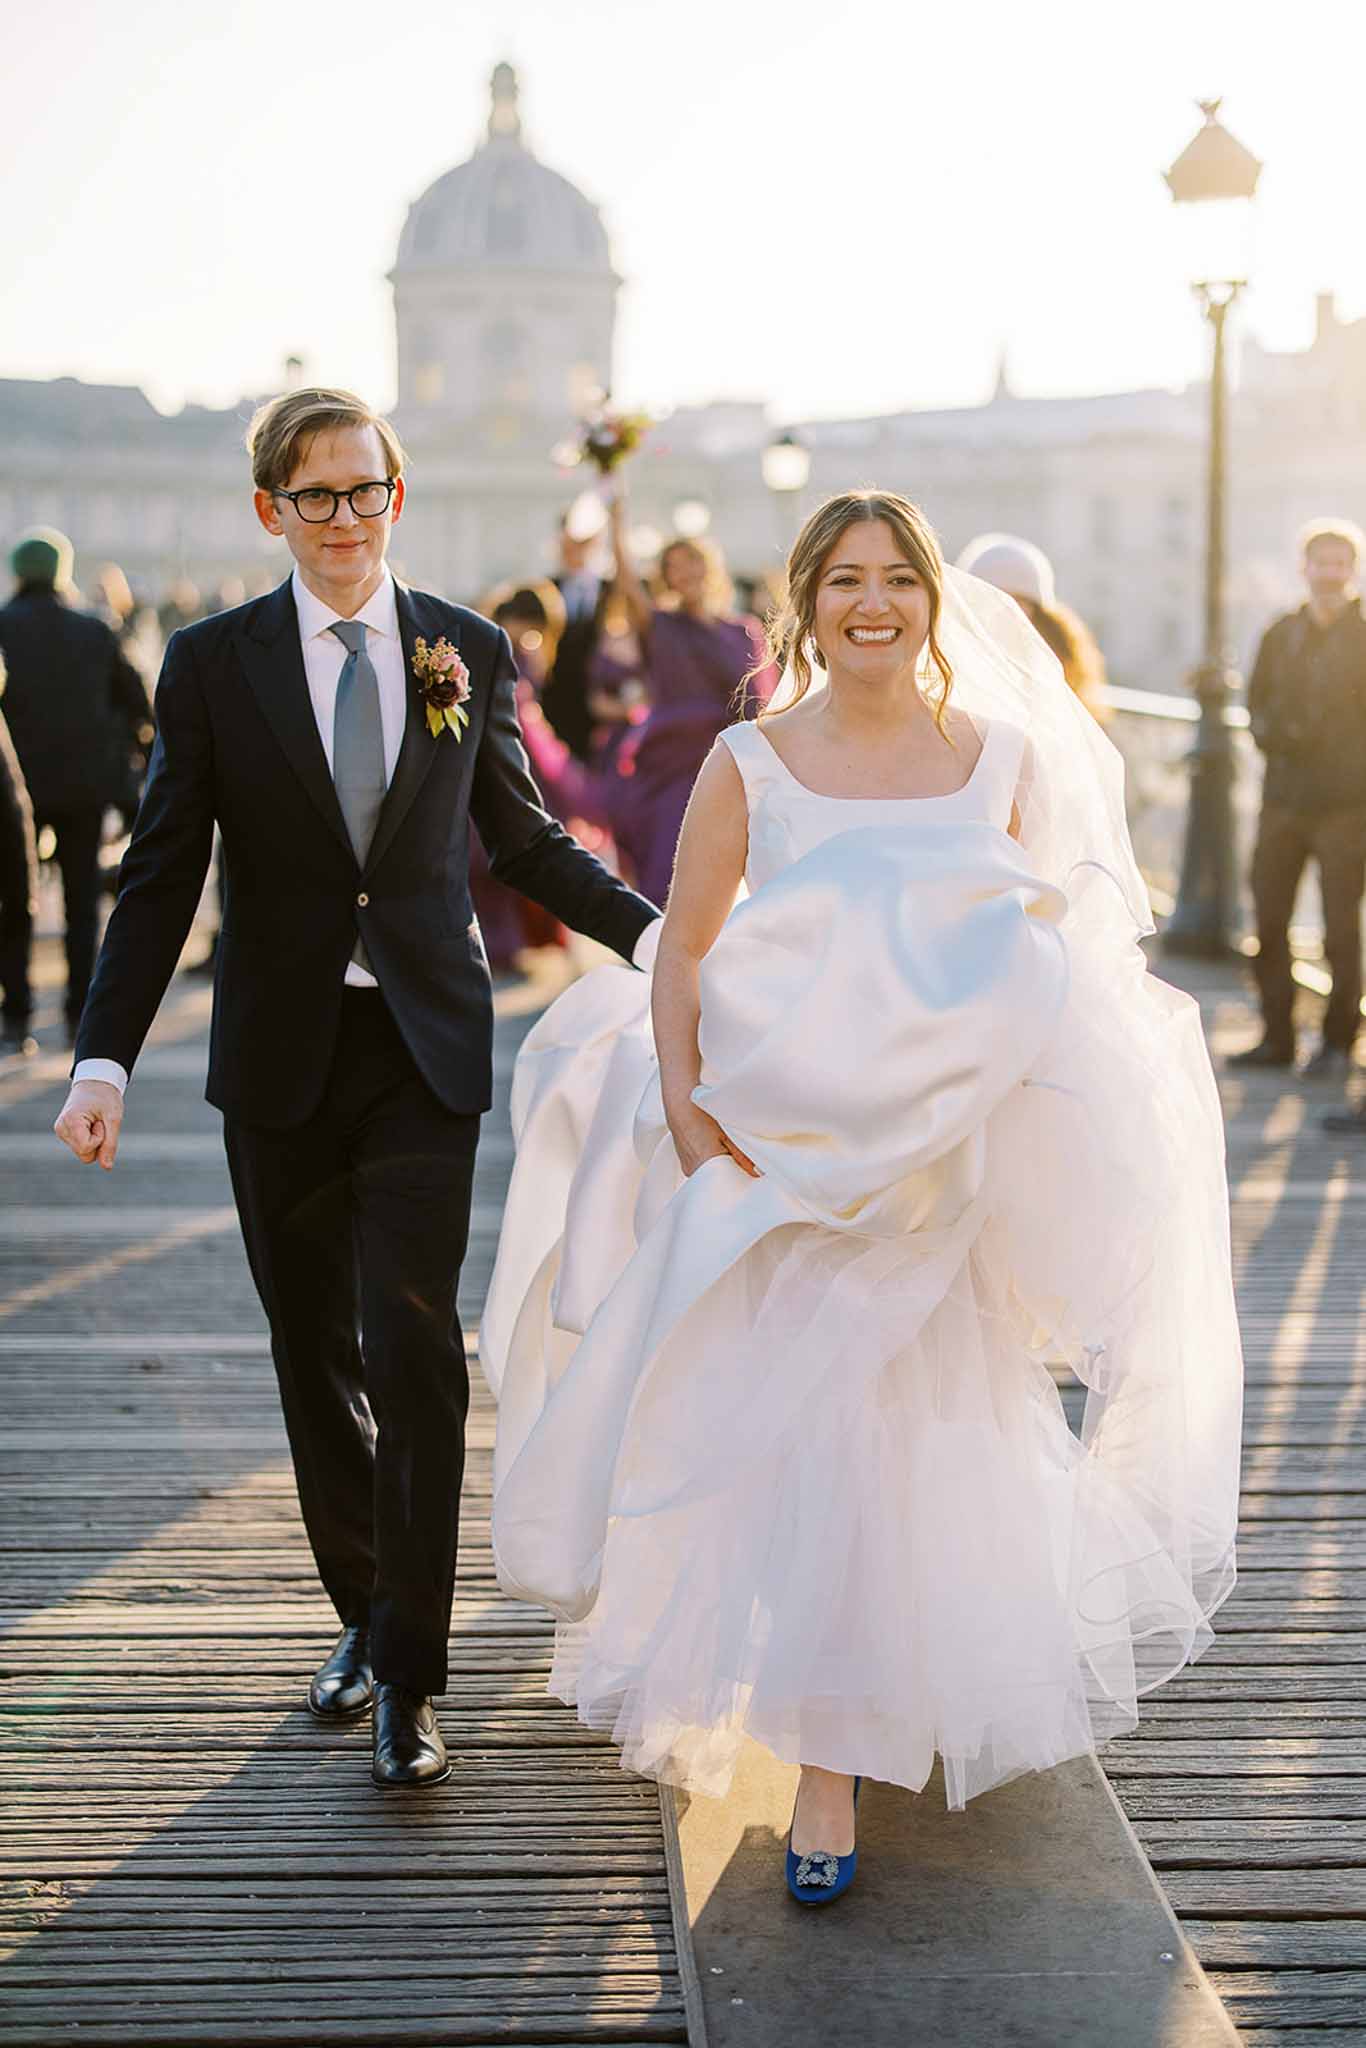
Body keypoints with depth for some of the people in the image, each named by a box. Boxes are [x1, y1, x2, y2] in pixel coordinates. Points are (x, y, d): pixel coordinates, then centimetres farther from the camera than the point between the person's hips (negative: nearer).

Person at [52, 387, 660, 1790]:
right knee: (312, 1351, 11)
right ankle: (361, 1611, 30)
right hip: (280, 1056, 1)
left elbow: (522, 841, 12)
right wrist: (103, 1059, -10)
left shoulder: (469, 652, 4)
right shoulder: (213, 662, 0)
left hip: (423, 1049, -1)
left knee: (413, 1345, -8)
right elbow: (163, 874, -1)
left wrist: (657, 931, 1)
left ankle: (408, 1676, 2)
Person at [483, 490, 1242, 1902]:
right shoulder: (751, 764, -1)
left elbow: (1050, 945, 11)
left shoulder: (1001, 756, 4)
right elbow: (681, 948, 1)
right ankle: (828, 1763, 7)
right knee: (796, 1446, -5)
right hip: (782, 1150, -2)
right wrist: (682, 1103, -12)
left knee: (925, 1451, 11)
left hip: (949, 1160, 2)